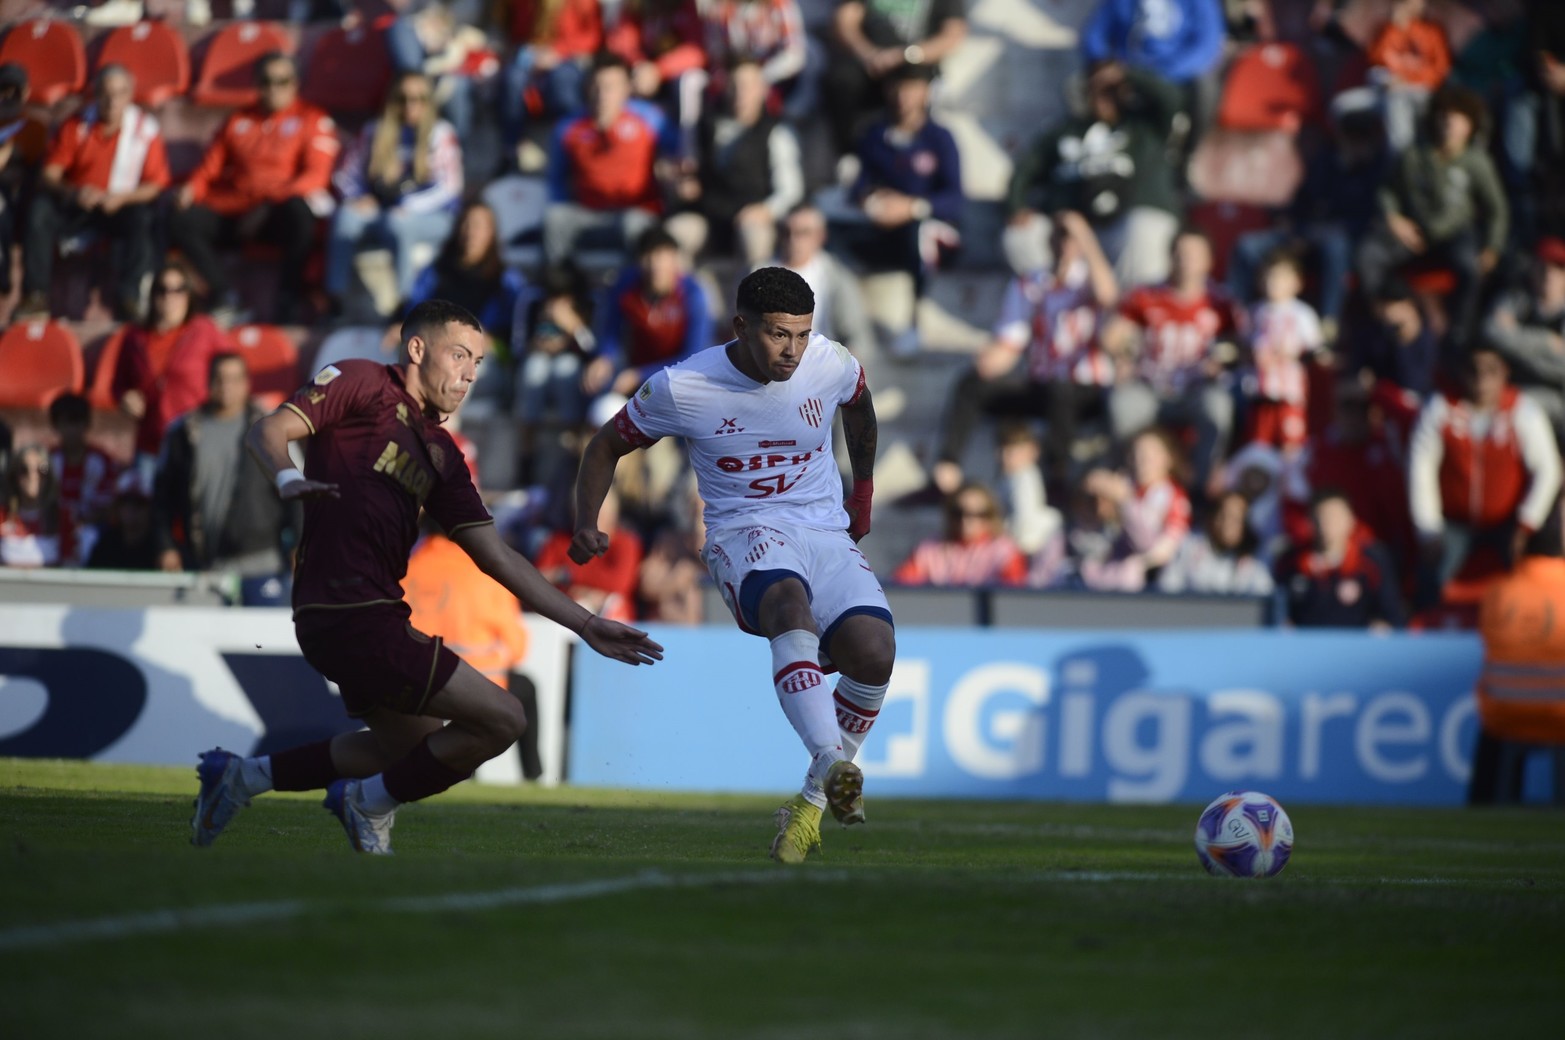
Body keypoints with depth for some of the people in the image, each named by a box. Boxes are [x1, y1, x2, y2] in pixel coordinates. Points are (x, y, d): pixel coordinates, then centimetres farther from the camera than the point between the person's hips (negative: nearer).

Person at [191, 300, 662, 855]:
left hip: (371, 613, 9)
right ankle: (372, 802, 7)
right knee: (501, 719, -9)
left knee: (418, 743, 27)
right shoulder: (362, 383, -2)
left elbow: (495, 556, 18)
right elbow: (267, 432, -10)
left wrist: (585, 624, 13)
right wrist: (289, 479, -33)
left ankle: (244, 775, 26)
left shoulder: (441, 453, 19)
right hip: (351, 614, -9)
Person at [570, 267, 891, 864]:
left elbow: (858, 406, 26)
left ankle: (813, 801, -4)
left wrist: (863, 490, 33)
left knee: (873, 652, -24)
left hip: (828, 535, 3)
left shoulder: (832, 365, 0)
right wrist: (586, 526, -5)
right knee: (789, 602, -40)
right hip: (745, 534, -3)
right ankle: (832, 762, -57)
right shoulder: (682, 389, -7)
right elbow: (607, 446, 8)